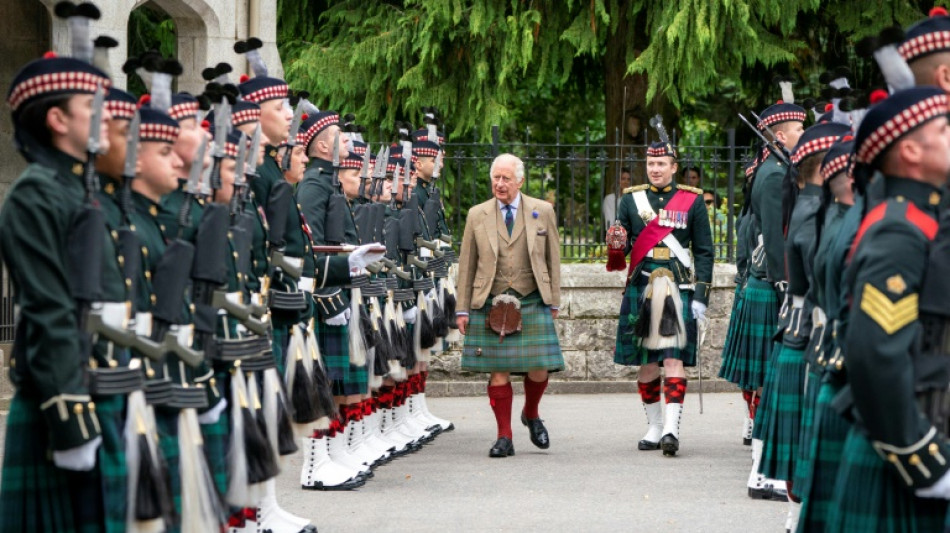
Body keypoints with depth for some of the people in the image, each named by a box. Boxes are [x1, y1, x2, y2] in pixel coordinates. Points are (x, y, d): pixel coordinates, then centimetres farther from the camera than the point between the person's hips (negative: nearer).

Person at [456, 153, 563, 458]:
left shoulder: (543, 212, 7)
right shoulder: (477, 215, 7)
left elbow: (553, 258, 10)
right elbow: (467, 264, 8)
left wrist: (554, 301, 6)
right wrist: (463, 309, 4)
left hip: (533, 302, 0)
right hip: (490, 304, 0)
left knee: (538, 368, -5)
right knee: (497, 370, -2)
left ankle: (531, 415, 25)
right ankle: (504, 438, 7)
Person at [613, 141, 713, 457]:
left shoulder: (692, 200, 5)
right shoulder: (631, 199, 10)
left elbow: (704, 252, 4)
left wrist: (700, 297, -4)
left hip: (679, 289, -3)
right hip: (640, 289, 3)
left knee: (674, 359, -10)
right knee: (645, 362, 7)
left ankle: (672, 428, -16)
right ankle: (654, 428, 17)